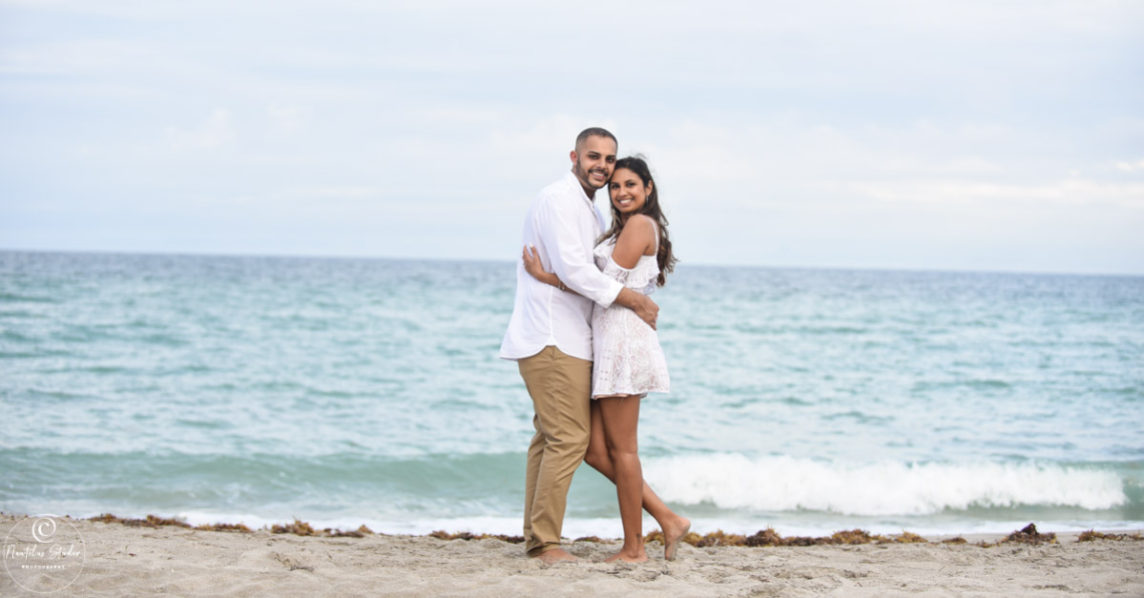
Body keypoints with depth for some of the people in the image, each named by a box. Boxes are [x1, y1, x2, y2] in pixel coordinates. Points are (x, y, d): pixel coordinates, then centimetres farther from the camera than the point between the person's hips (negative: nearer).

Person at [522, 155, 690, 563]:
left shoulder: (640, 224, -7)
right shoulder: (624, 228, 23)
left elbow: (609, 284, -13)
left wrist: (543, 275, -8)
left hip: (623, 341, -10)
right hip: (610, 345, 10)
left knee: (621, 449, -4)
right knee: (597, 452, 7)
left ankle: (633, 547, 2)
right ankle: (668, 521, 9)